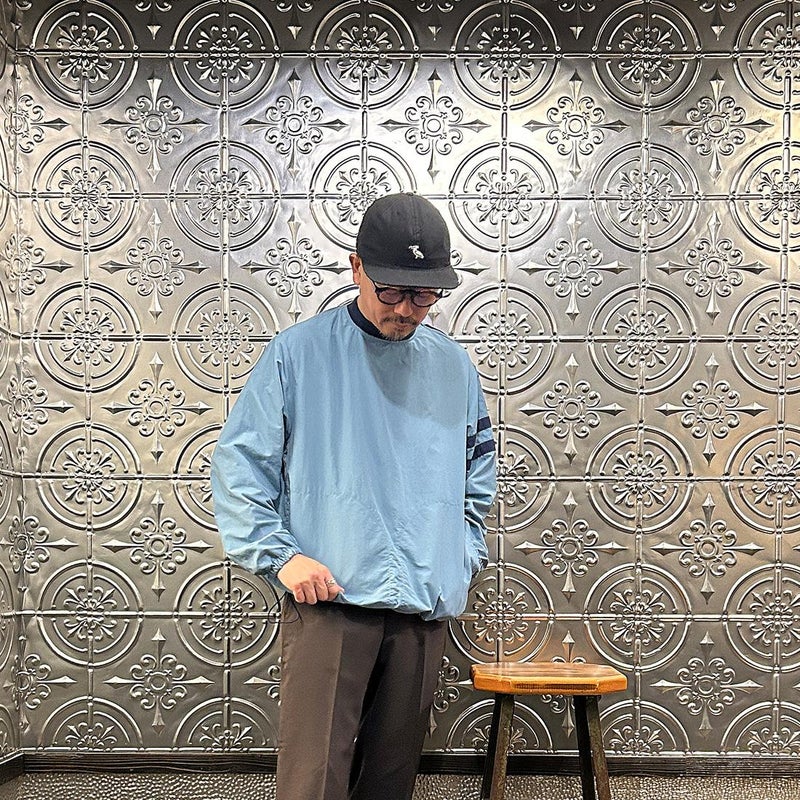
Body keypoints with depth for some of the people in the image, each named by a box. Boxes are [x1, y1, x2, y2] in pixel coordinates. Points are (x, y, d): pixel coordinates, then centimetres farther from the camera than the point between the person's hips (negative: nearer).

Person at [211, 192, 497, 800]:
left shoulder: (454, 365, 11)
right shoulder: (299, 352, -1)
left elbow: (478, 470, 24)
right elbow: (239, 463, 0)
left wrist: (466, 556, 14)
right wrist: (279, 555, -8)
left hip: (427, 609, 4)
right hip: (329, 598, -4)